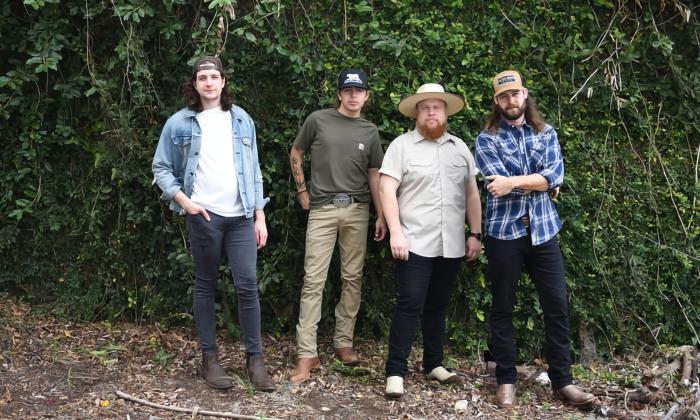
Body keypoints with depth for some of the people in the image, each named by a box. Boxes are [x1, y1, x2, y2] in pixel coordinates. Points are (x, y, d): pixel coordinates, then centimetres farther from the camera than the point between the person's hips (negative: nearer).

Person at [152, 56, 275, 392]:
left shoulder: (242, 120, 9)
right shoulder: (179, 123, 2)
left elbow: (254, 170, 10)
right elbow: (161, 168, 5)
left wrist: (260, 216, 6)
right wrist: (183, 201, -9)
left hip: (241, 216, 2)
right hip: (203, 216, -1)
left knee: (247, 286, -2)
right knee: (206, 286, 7)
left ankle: (255, 358, 8)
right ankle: (209, 359, 16)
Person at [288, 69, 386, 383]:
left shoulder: (370, 131, 10)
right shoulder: (318, 120, 2)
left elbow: (375, 175, 12)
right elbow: (296, 153, 12)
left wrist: (381, 216, 8)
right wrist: (302, 191, 6)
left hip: (357, 210, 3)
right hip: (322, 208, -3)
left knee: (352, 278, 6)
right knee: (313, 280, -6)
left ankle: (344, 342, 18)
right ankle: (307, 354, -4)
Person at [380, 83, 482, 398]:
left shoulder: (460, 148, 13)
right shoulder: (401, 145, -1)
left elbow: (472, 194, 14)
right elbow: (387, 190, -8)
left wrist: (475, 234, 8)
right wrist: (395, 233, -16)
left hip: (451, 245, 5)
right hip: (415, 243, -4)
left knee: (437, 306, 13)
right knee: (409, 305, -7)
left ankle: (434, 363, 25)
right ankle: (395, 371, 0)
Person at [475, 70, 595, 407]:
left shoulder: (547, 133, 10)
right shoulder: (487, 139, 1)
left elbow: (556, 174, -5)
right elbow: (498, 182, -13)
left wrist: (514, 182, -16)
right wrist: (541, 183, -7)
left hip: (543, 230, 3)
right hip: (504, 232, -2)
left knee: (557, 306, 3)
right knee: (503, 309, 6)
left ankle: (562, 380, 14)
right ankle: (506, 380, 18)